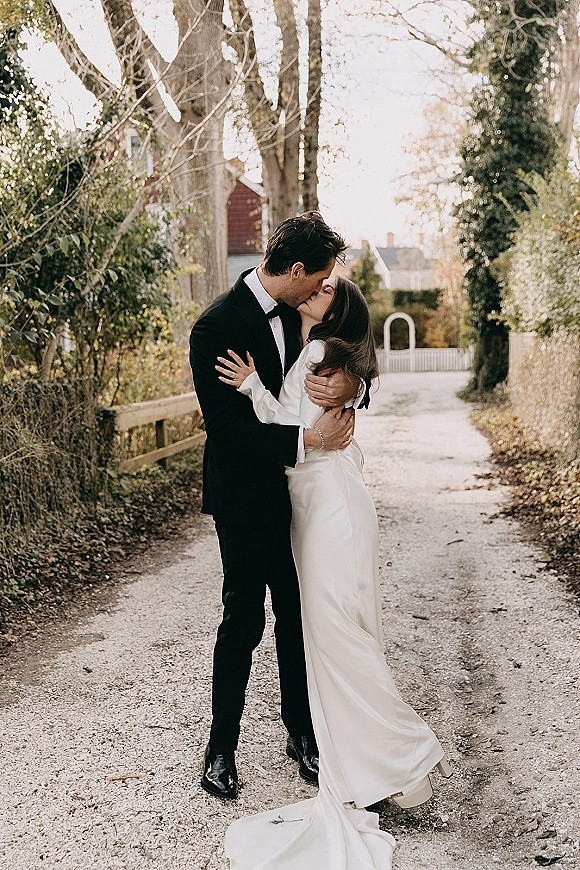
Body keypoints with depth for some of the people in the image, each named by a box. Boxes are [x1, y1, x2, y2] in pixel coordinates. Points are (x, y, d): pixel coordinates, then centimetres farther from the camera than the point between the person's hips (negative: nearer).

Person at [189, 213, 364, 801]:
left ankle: (301, 731, 30)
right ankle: (221, 748, 20)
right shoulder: (216, 327, -17)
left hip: (292, 490, 7)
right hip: (245, 497, -7)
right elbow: (226, 426, -22)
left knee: (297, 614, 13)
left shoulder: (289, 315, 7)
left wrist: (346, 385, -13)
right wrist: (307, 438, -25)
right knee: (244, 619, 3)